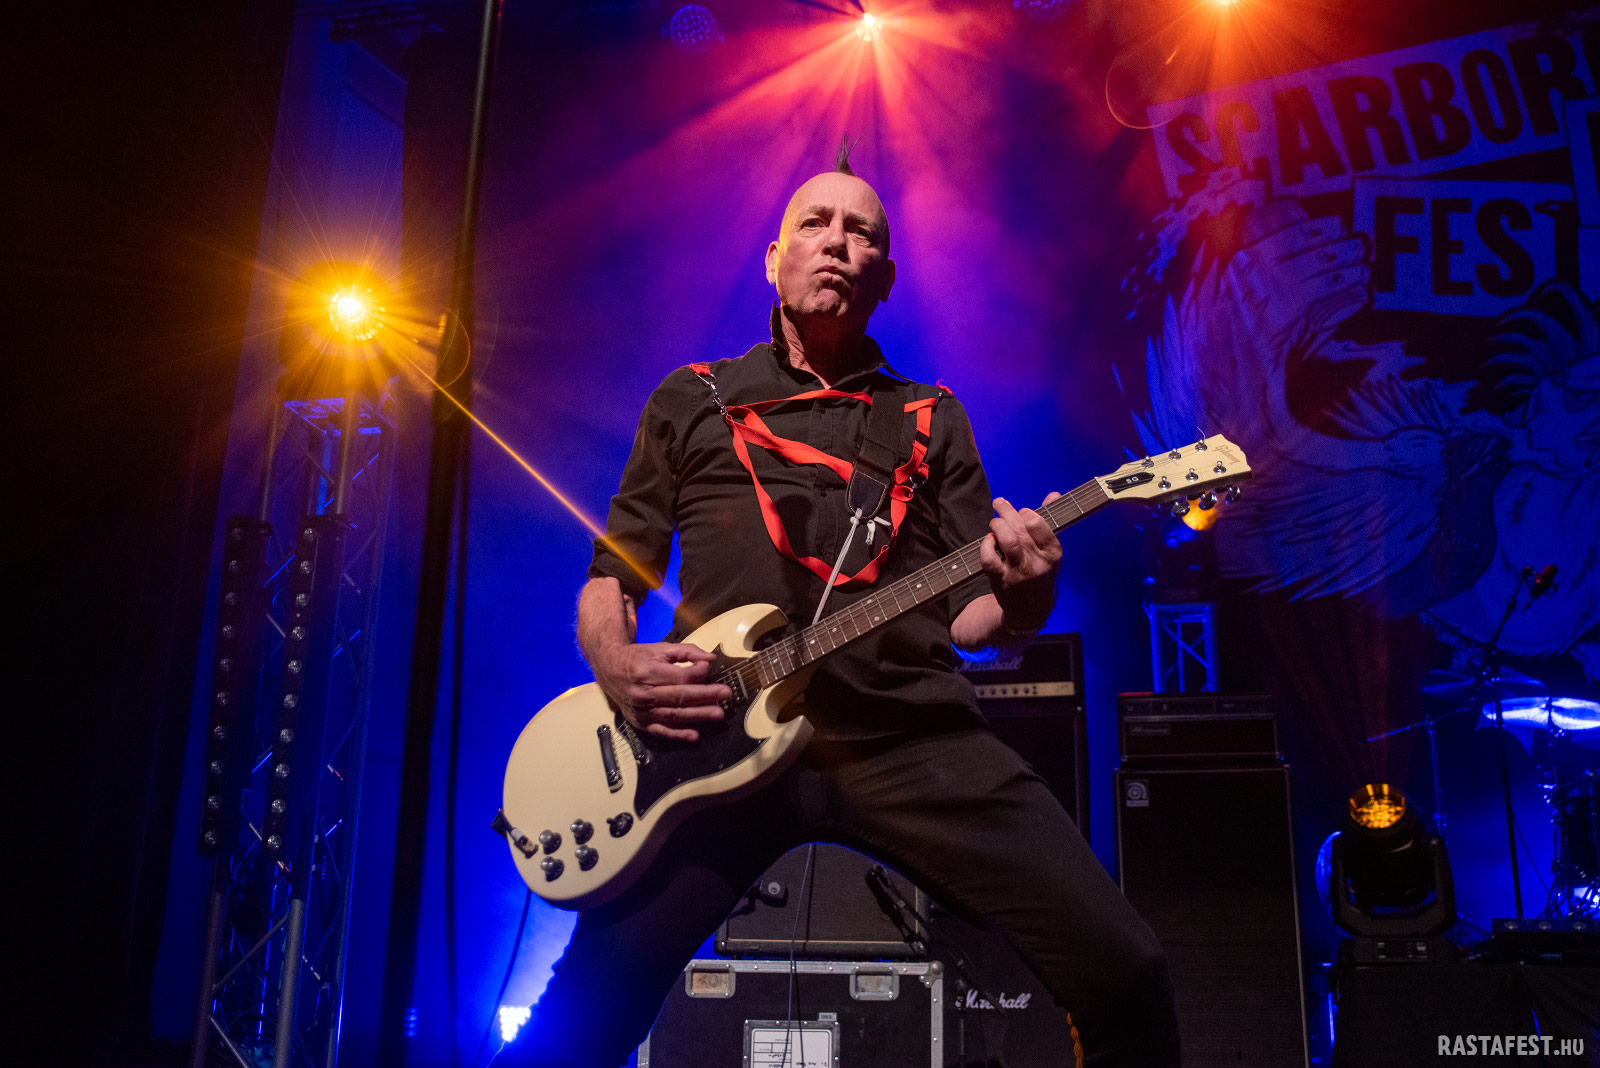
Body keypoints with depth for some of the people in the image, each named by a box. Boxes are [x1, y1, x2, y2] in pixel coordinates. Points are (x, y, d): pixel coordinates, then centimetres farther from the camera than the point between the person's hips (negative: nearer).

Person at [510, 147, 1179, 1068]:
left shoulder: (932, 418, 20)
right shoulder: (691, 402, 18)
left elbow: (970, 614, 16)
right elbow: (608, 582, 17)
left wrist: (1020, 595, -8)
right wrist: (619, 665, -5)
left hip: (911, 727, 1)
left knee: (1124, 971, -11)